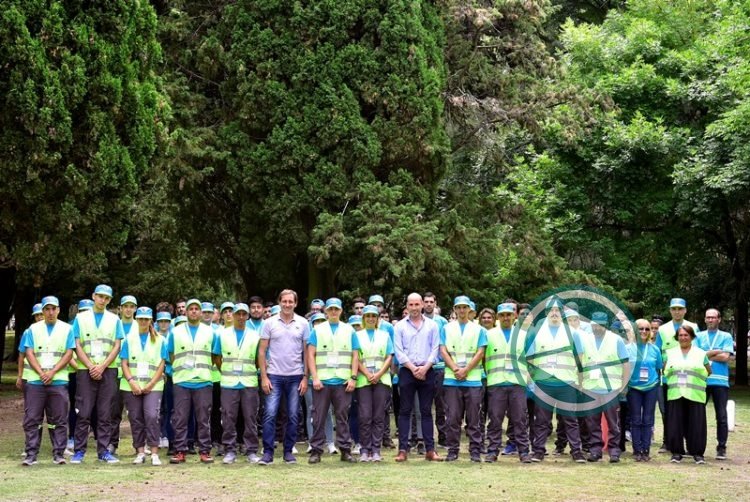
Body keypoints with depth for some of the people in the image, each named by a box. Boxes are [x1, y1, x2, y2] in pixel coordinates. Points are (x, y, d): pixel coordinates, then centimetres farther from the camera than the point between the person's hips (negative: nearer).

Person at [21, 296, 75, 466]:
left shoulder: (66, 329, 8)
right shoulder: (33, 329, 11)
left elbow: (69, 354, 1)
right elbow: (29, 353, 4)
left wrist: (52, 372, -9)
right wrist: (41, 373, -9)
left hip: (58, 381, -1)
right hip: (35, 381, 1)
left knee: (59, 420, 1)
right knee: (31, 419, 0)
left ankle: (58, 453, 6)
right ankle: (31, 454, 5)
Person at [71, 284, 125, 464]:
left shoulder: (114, 320, 10)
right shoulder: (80, 318, 9)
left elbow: (117, 347, 4)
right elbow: (78, 346, 2)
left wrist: (102, 367, -8)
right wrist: (91, 367, -9)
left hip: (108, 371, 1)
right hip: (85, 371, -1)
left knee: (106, 414, 1)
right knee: (83, 413, -2)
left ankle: (104, 450, 6)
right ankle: (79, 451, 4)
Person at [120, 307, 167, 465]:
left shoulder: (160, 340, 7)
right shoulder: (129, 339, 11)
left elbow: (161, 364, 3)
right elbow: (124, 363, 5)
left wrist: (150, 384, -8)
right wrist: (131, 381, -9)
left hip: (153, 386, -2)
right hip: (131, 386, 2)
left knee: (152, 416, -15)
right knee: (136, 419, 4)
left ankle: (154, 453, -13)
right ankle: (140, 452, 12)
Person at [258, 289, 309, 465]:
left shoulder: (303, 323, 3)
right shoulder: (269, 323, 1)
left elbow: (307, 352, 5)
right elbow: (262, 351, 2)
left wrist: (305, 377, -1)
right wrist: (264, 377, -4)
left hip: (295, 377, 1)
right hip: (274, 376, -1)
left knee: (293, 416, 5)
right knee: (270, 414, -6)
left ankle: (288, 451, 16)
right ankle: (268, 452, -1)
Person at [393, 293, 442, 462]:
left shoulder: (432, 325, 8)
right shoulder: (400, 326, 6)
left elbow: (435, 349, 3)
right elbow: (398, 351, 0)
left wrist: (425, 368, -9)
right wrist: (413, 368, -10)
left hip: (426, 371, 1)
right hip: (407, 371, -1)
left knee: (426, 411, 4)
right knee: (405, 411, 0)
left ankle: (430, 450, 5)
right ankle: (403, 449, 1)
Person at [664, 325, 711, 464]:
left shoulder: (701, 353, 10)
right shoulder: (670, 353, 15)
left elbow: (708, 372, 13)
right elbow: (664, 371, 18)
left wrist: (697, 379, 6)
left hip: (695, 395, -1)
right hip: (675, 395, 1)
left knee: (696, 424, -2)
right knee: (676, 424, 0)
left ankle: (697, 452, 7)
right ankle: (676, 452, 8)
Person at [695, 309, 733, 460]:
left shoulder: (726, 337, 6)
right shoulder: (699, 336, 11)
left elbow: (725, 357, -7)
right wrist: (716, 352, -7)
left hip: (720, 381, -2)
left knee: (721, 416, 0)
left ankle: (721, 448, 8)